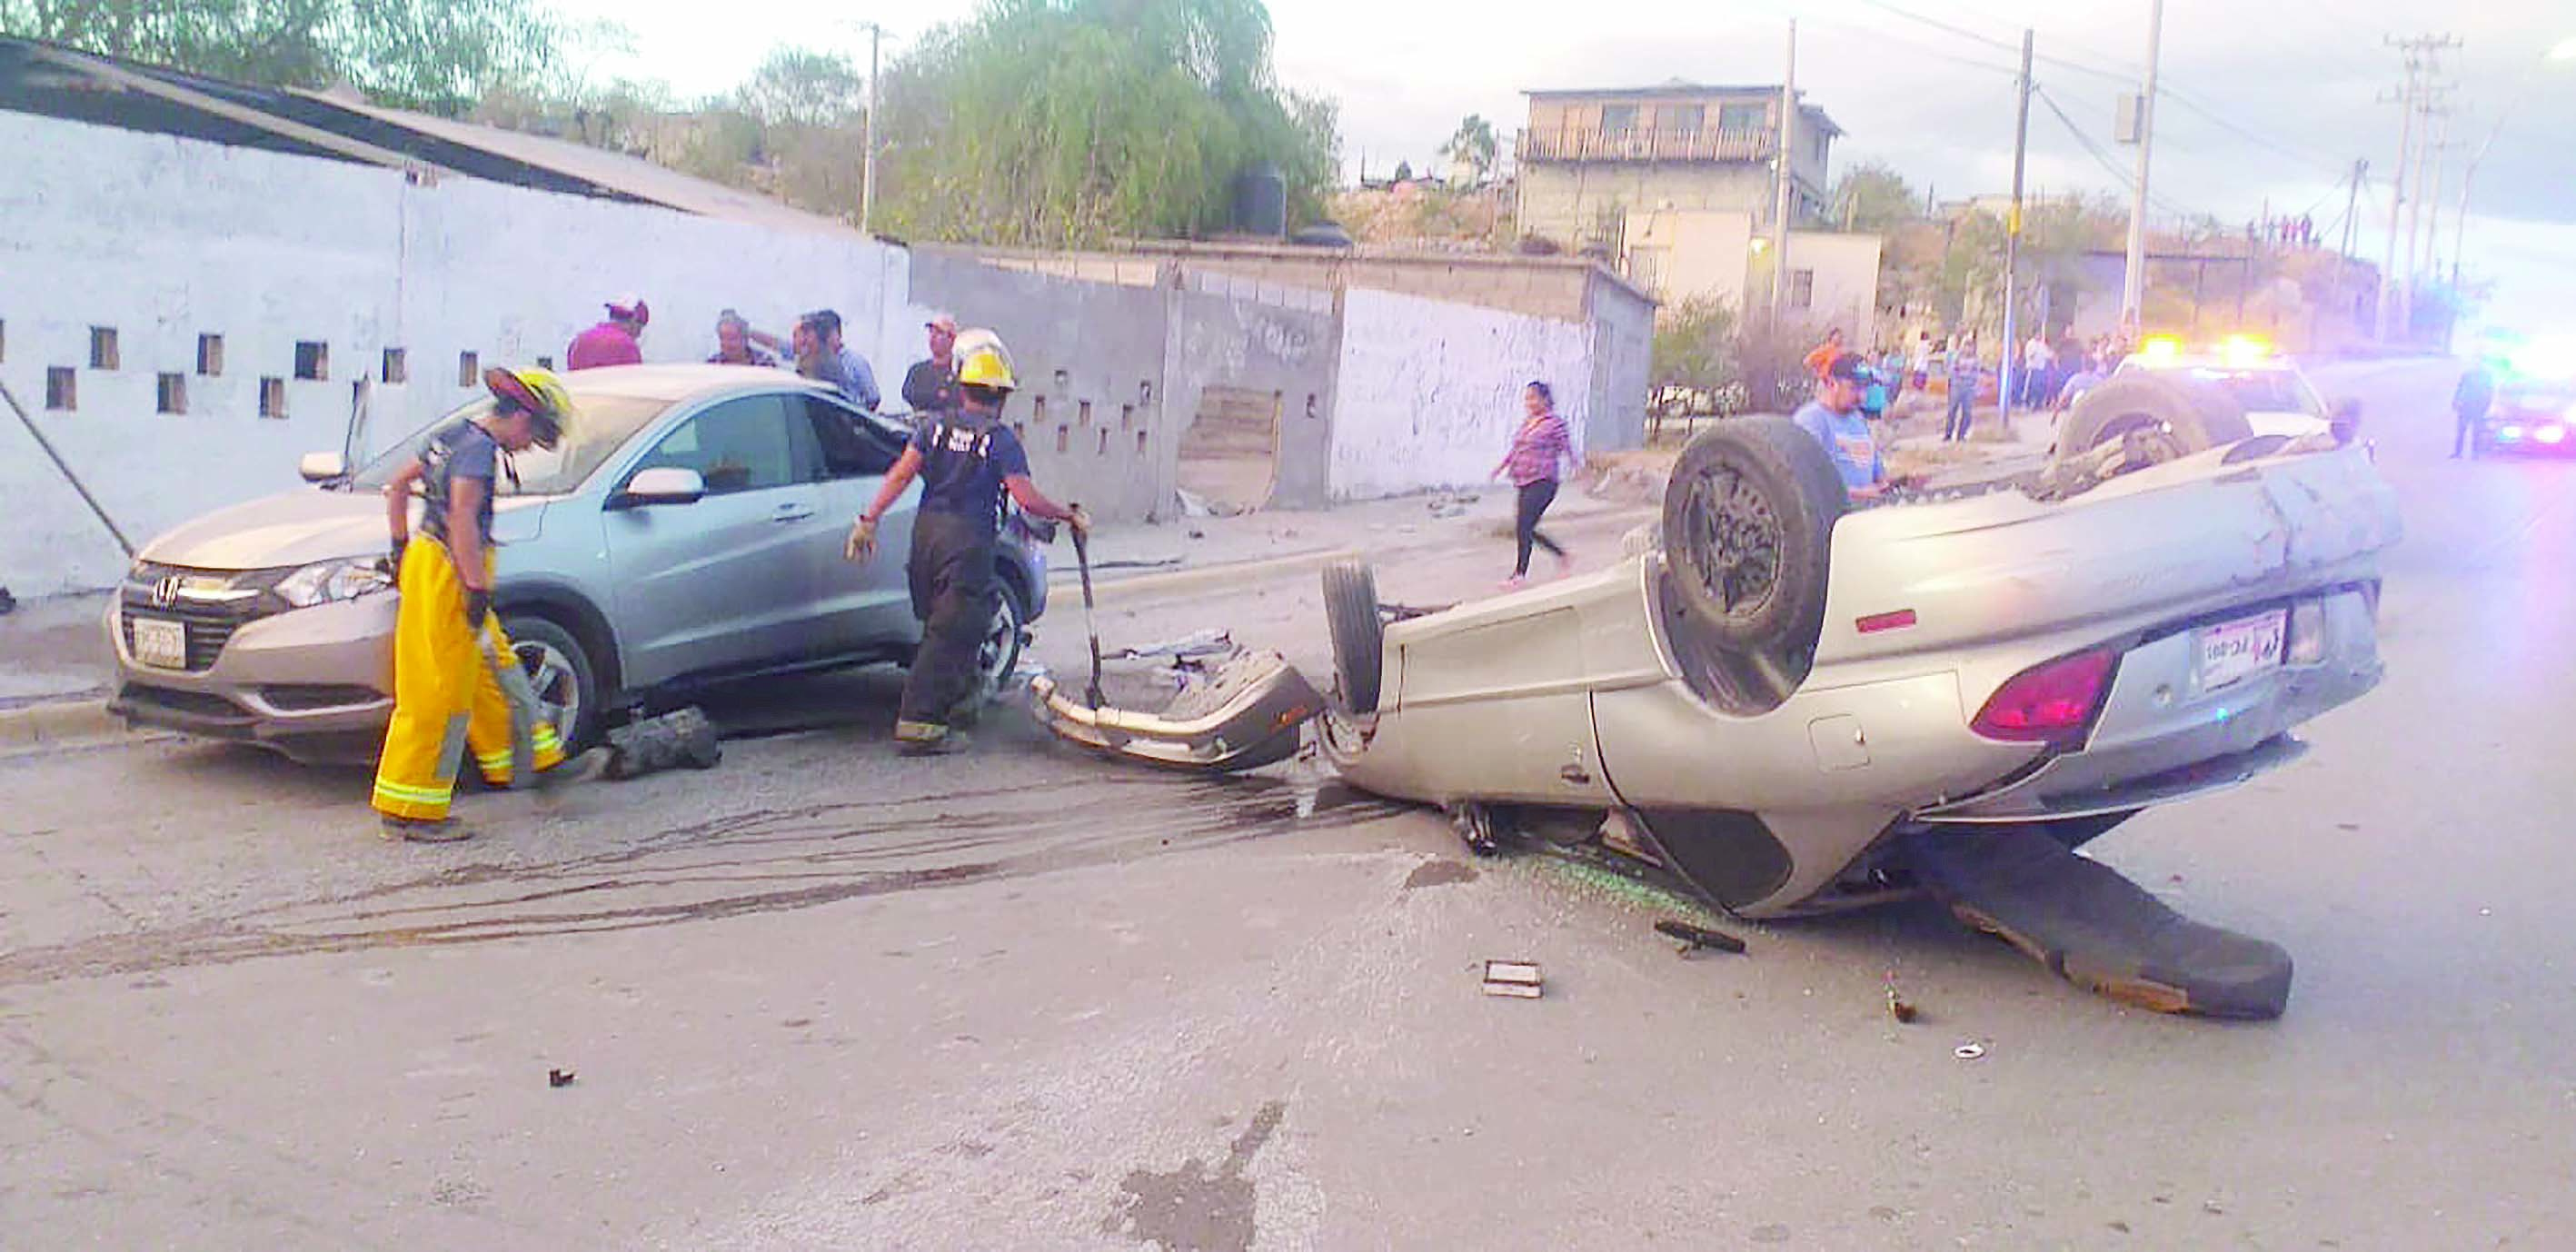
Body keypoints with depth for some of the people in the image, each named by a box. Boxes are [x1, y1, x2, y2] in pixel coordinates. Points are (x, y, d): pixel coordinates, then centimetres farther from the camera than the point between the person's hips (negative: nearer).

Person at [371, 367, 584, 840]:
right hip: (445, 574, -10)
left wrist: (401, 547, 25)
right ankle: (409, 811, -1)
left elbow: (398, 484, 24)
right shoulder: (479, 448, -15)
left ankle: (534, 759, 32)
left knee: (491, 671, 19)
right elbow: (462, 517, -26)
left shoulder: (454, 436, 15)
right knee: (438, 695, -6)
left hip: (425, 559, 10)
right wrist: (477, 588, -25)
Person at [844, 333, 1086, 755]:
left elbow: (900, 475, 0)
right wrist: (1070, 515, 3)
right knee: (949, 634, -5)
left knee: (942, 625, 20)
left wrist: (869, 520, -1)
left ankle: (963, 695, 36)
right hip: (969, 541, -6)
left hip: (927, 532, 6)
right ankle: (918, 723, -9)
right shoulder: (1001, 439, -5)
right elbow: (1027, 498, -11)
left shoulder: (935, 427, 8)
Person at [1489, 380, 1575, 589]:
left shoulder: (1555, 423, -6)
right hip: (1524, 484, 8)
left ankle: (1520, 573, -4)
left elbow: (1567, 450, -6)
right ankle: (1562, 555, 28)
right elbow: (1515, 449, 23)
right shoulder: (1526, 423, 15)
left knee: (1523, 527, -13)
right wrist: (1502, 465, 11)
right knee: (1527, 530, 9)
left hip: (1542, 483, -8)